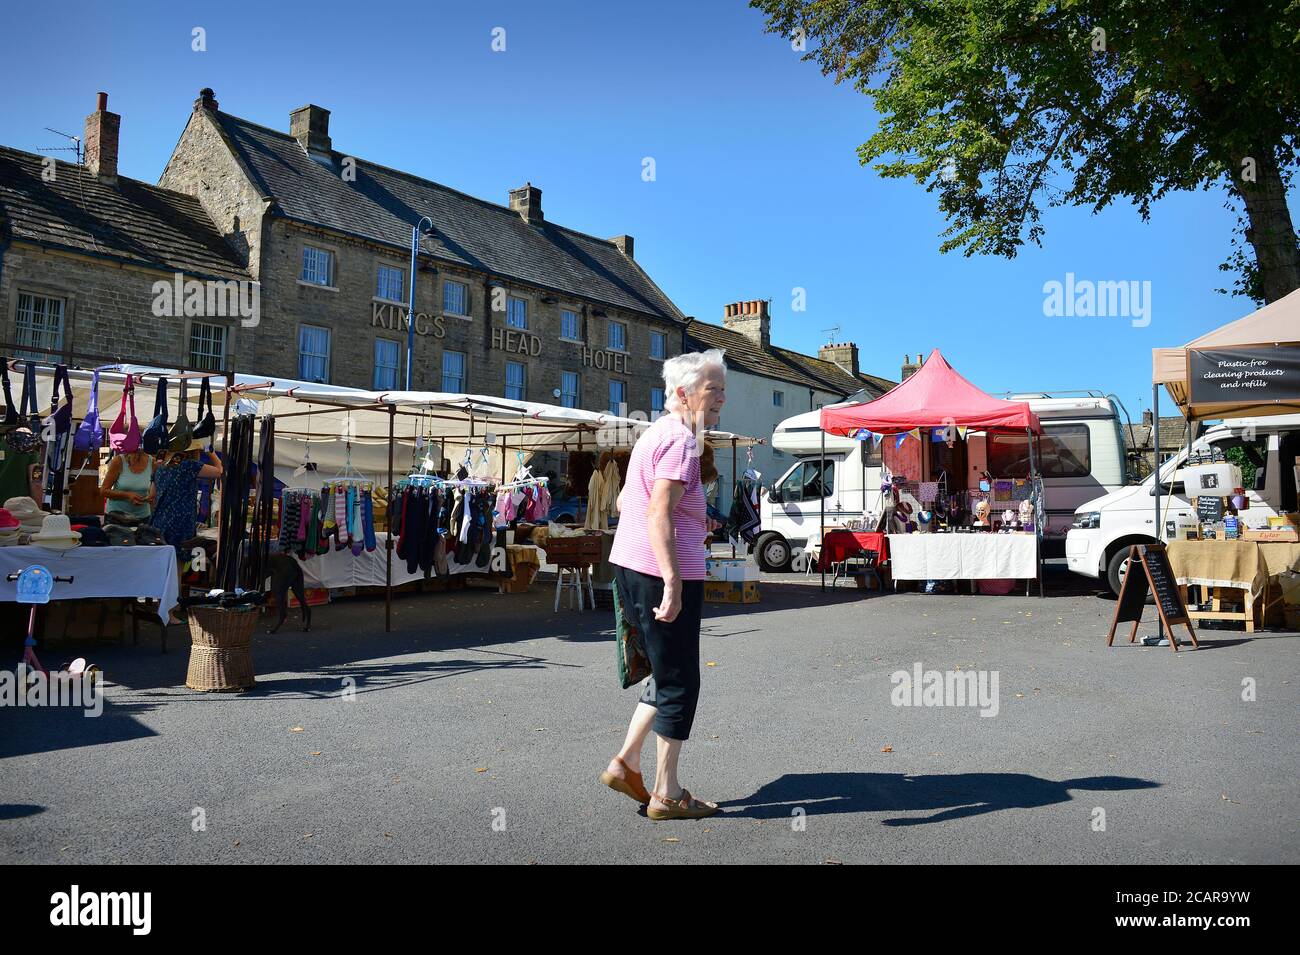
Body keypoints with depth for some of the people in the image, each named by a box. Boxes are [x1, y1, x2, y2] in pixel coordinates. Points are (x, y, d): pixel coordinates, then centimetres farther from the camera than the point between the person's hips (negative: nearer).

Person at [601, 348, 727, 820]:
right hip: (663, 573, -10)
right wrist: (673, 582, -28)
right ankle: (666, 794, 12)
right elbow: (659, 514, -24)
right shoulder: (681, 439, -13)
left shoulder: (656, 433, 17)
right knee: (679, 683, 2)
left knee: (667, 675, 20)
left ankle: (626, 763, 21)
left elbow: (623, 501, 26)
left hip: (630, 567, 10)